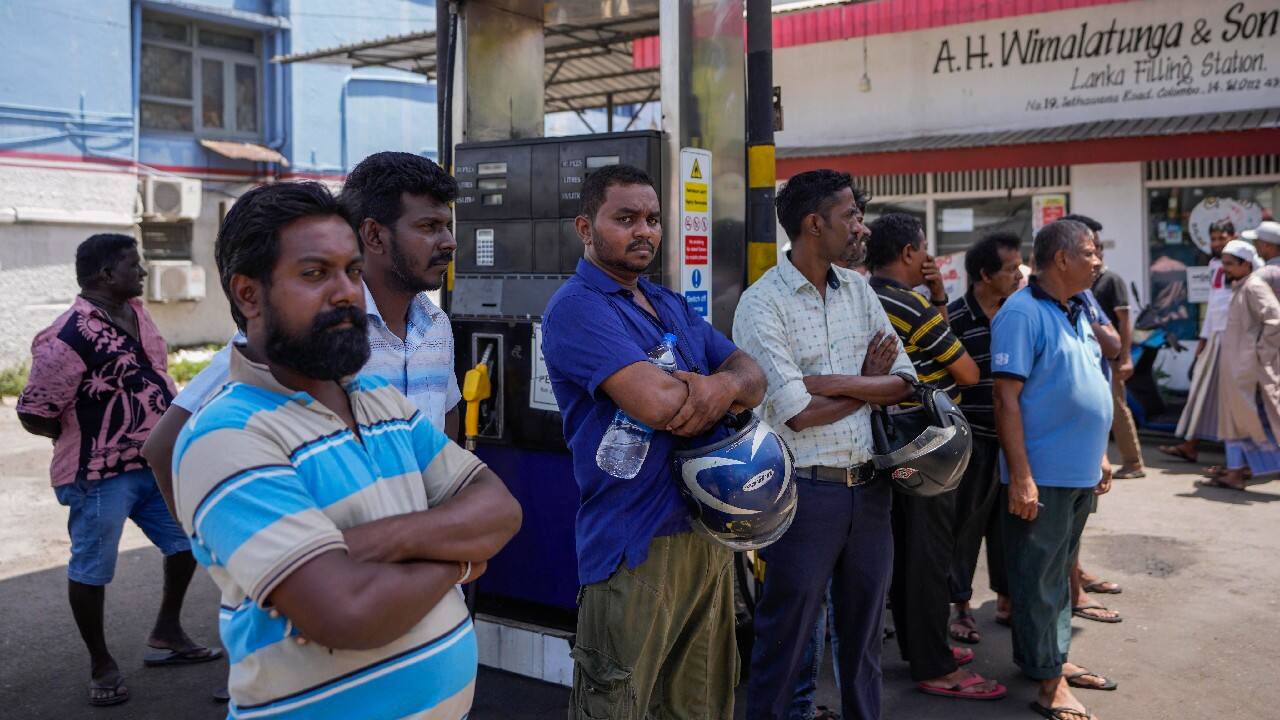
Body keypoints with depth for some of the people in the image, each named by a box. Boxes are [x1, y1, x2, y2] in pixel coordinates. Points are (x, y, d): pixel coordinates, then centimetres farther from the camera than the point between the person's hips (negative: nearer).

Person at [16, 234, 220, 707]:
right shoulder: (69, 337, -22)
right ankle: (101, 664, 25)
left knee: (189, 538, 17)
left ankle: (166, 635, 34)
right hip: (100, 476, -8)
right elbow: (33, 415, -19)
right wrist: (87, 436, -4)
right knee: (91, 569, 7)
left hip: (157, 463, 9)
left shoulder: (135, 312, 4)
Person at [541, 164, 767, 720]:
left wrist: (723, 386, -16)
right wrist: (715, 390, -4)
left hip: (709, 531, 8)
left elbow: (754, 377, 9)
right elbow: (656, 403, -26)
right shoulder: (577, 308, -13)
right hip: (634, 544, -8)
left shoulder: (673, 306, 15)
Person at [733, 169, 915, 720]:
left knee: (863, 632, 19)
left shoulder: (859, 289, 8)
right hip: (807, 490, -6)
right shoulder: (762, 303, -11)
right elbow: (798, 413, -18)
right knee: (785, 640, 7)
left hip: (868, 487, 6)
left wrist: (832, 382, -13)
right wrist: (869, 383, -5)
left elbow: (904, 382, 3)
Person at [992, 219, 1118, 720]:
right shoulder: (1023, 313, -16)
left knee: (1059, 571, 19)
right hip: (1042, 475, -9)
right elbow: (1006, 398, -20)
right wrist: (1021, 477, -23)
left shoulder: (1077, 312, 11)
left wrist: (1099, 455, 18)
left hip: (1080, 472, 9)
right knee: (1039, 577, 2)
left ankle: (1054, 658, 32)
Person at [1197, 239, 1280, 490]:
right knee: (1235, 417, 11)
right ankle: (1235, 472, 16)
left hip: (1251, 368, -10)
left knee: (1257, 419, -6)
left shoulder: (1255, 287, -14)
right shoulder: (1240, 287, 15)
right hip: (1237, 367, 10)